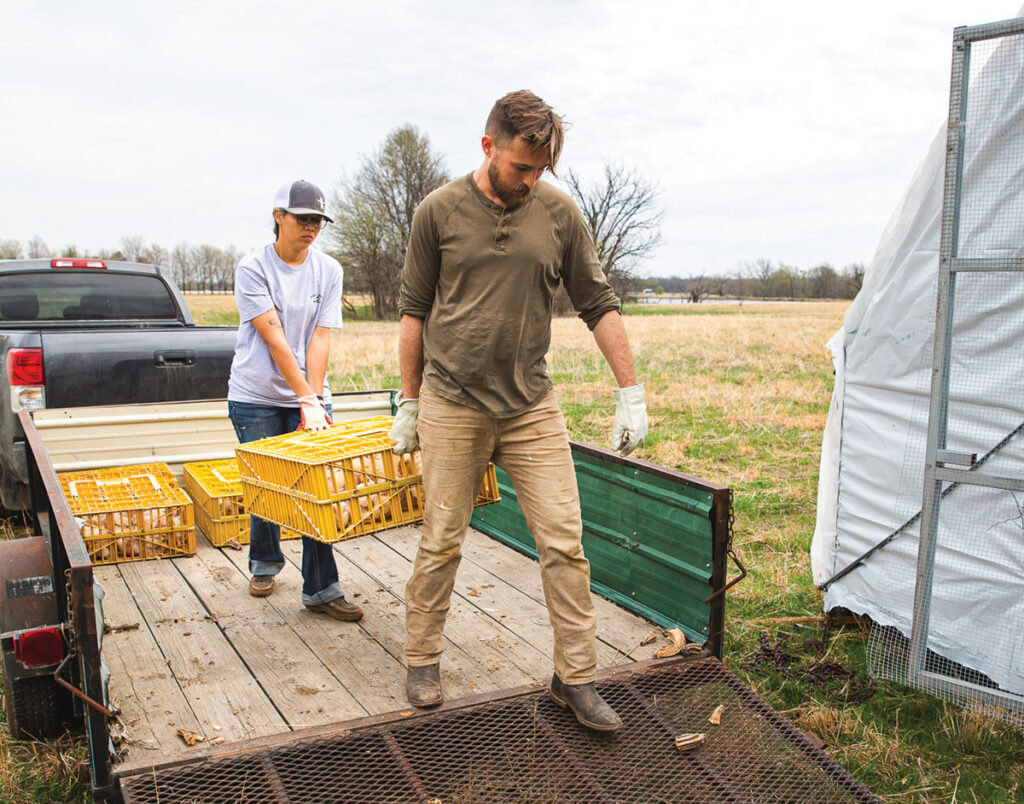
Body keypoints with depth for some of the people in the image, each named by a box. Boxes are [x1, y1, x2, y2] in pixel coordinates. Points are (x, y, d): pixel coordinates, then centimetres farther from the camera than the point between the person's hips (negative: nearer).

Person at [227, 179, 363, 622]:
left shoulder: (328, 270, 3)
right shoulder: (252, 268, -8)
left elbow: (320, 339, -3)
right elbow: (274, 338, -15)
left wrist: (314, 399, -12)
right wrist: (306, 398, -20)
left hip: (309, 396, 2)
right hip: (256, 398, -2)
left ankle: (321, 589, 4)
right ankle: (265, 562, 35)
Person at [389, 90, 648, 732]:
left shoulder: (560, 213, 2)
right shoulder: (439, 212, -1)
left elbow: (599, 304, 5)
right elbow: (414, 311, 6)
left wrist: (631, 392, 1)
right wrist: (408, 402, 8)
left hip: (533, 407, 1)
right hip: (451, 406, -1)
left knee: (564, 542, -1)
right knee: (442, 543, 6)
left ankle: (576, 677, 13)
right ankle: (423, 660, 26)